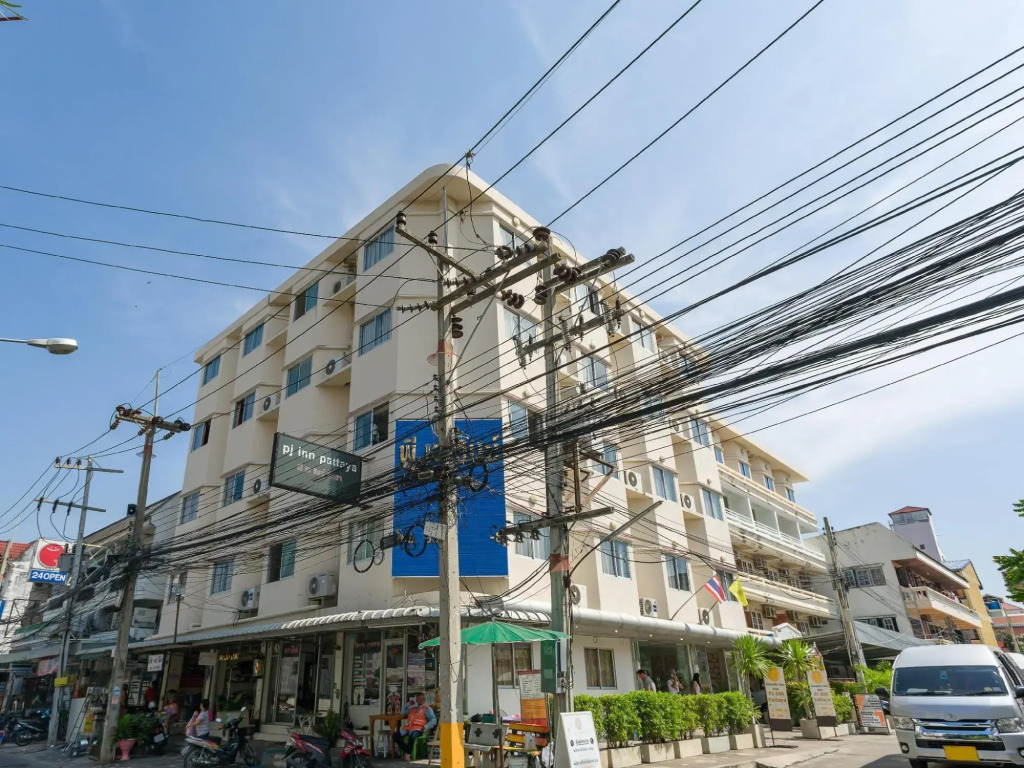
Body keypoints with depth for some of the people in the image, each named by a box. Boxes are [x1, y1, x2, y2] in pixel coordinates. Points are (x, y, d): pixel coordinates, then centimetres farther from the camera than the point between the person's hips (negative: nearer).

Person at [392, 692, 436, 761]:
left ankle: (408, 754, -21)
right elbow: (403, 712, 36)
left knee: (412, 736, -38)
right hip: (408, 727, 6)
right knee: (396, 735, -13)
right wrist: (408, 705, 19)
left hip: (418, 729, -6)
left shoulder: (427, 708, 9)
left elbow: (433, 719, 0)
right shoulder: (413, 707, 26)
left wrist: (426, 727, -16)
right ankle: (406, 751, -1)